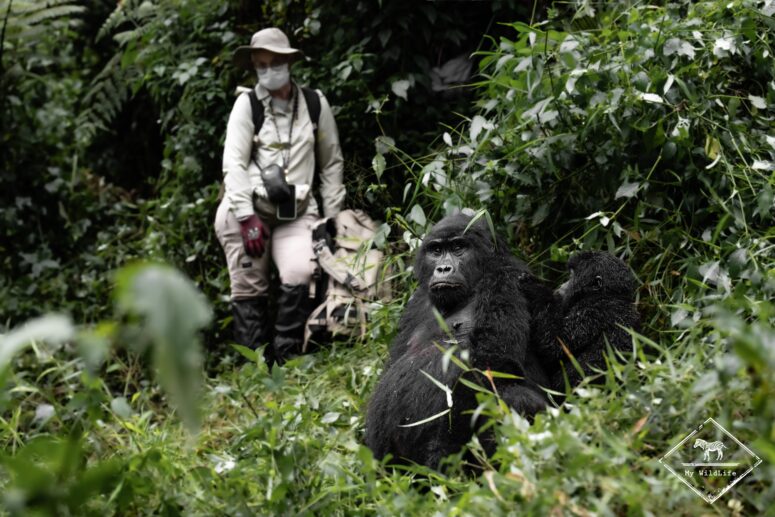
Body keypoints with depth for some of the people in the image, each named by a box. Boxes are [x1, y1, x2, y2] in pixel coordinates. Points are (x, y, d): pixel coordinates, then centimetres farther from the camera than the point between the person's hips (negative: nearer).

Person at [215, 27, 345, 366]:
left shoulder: (315, 103, 6)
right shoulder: (247, 104, 1)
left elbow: (331, 163, 13)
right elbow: (233, 163, -5)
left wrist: (333, 217, 9)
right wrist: (248, 218, -14)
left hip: (296, 211, 1)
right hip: (248, 207, -1)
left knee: (300, 277, -21)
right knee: (249, 289, -3)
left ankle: (284, 358, -10)